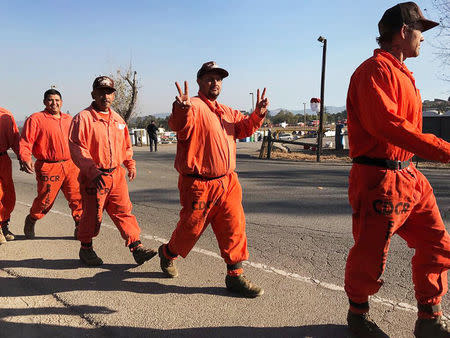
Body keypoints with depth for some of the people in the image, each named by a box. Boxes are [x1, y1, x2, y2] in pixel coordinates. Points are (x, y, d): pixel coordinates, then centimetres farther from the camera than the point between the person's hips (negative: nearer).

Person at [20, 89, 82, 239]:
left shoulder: (69, 119, 15)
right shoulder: (36, 119, -2)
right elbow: (25, 142, -7)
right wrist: (26, 159, -23)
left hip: (71, 166, 4)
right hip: (48, 167, -4)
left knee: (77, 197, 0)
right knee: (45, 200, 5)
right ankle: (31, 221, 34)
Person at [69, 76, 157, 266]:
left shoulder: (118, 120, 13)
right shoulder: (83, 118, -7)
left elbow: (126, 146, 24)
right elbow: (76, 148, -14)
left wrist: (130, 165, 12)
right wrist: (93, 171, -22)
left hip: (116, 174, 5)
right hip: (93, 177, -5)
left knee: (124, 211, 4)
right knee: (93, 214, 6)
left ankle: (137, 248, 6)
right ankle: (86, 249, 27)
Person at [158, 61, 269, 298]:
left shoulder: (226, 112, 20)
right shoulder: (194, 106, -10)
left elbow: (243, 128, 14)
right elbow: (180, 125, -29)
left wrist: (257, 114, -4)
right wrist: (181, 110, -51)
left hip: (227, 182, 7)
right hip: (199, 183, -7)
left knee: (234, 226, 2)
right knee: (191, 227, 8)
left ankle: (235, 275, 13)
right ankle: (168, 253, 38)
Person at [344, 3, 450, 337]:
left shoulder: (400, 72, 19)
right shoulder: (375, 70, -13)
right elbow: (387, 124, -26)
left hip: (409, 176, 10)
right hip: (379, 180, -10)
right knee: (370, 257, 3)